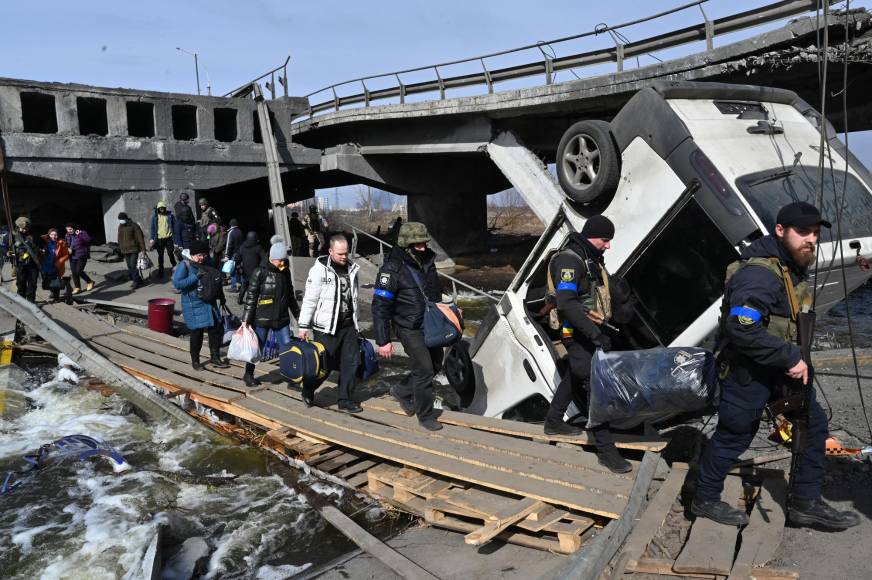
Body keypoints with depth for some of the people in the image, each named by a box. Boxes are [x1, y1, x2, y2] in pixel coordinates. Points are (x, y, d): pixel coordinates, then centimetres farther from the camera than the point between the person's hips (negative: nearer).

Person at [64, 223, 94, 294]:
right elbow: (67, 245, 21)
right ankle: (77, 287, 20)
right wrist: (68, 249, 0)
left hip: (82, 256, -6)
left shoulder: (82, 232, -11)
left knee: (79, 271, -8)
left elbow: (88, 240, -26)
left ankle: (90, 282, 15)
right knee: (74, 272, 6)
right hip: (72, 256, 6)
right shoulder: (68, 236, 7)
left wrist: (79, 235, -34)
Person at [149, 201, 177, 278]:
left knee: (170, 253, 3)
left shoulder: (170, 215, 1)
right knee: (160, 255, 7)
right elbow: (152, 228, 3)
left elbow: (174, 225, 4)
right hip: (159, 239, 1)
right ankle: (160, 271, 15)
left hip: (168, 238, -1)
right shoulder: (154, 216, 2)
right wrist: (151, 238, -4)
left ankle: (174, 267, 23)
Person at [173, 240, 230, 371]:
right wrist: (196, 276, -26)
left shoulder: (207, 262, 5)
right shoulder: (184, 265, -13)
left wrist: (221, 296, 20)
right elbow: (177, 283, -22)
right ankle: (195, 360, 20)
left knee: (217, 328, 5)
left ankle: (215, 358, 19)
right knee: (196, 332, 2)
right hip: (193, 305, -6)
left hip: (209, 303, 6)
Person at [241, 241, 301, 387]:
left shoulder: (286, 272, 8)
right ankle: (248, 375, 27)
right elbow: (251, 297, -7)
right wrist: (246, 319, -10)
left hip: (282, 319, 4)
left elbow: (290, 296, 19)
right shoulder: (260, 272, -7)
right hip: (262, 319, -4)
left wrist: (298, 315, 22)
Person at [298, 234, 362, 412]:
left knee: (351, 362, 5)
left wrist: (356, 324, 19)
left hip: (348, 325, 6)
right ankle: (308, 391, 27)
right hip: (326, 327, -6)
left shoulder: (351, 269, 9)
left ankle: (346, 399, 16)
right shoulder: (319, 270, -11)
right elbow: (309, 299, -10)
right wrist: (304, 326, -10)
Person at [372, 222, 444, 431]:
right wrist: (383, 341, -20)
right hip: (410, 329, -7)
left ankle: (403, 391, 37)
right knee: (424, 369, -6)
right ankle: (425, 416, 14)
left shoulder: (427, 262, 2)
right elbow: (380, 307, -19)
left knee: (435, 365, 16)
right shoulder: (391, 270, -20)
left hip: (431, 325, 8)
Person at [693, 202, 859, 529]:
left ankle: (805, 502, 25)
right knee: (734, 435, 3)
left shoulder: (794, 267, 7)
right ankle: (705, 500, 23)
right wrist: (790, 358, -27)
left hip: (781, 367, 10)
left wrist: (797, 359, 12)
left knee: (813, 422, 12)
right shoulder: (760, 273, -25)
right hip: (747, 370, -9)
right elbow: (741, 328, -35)